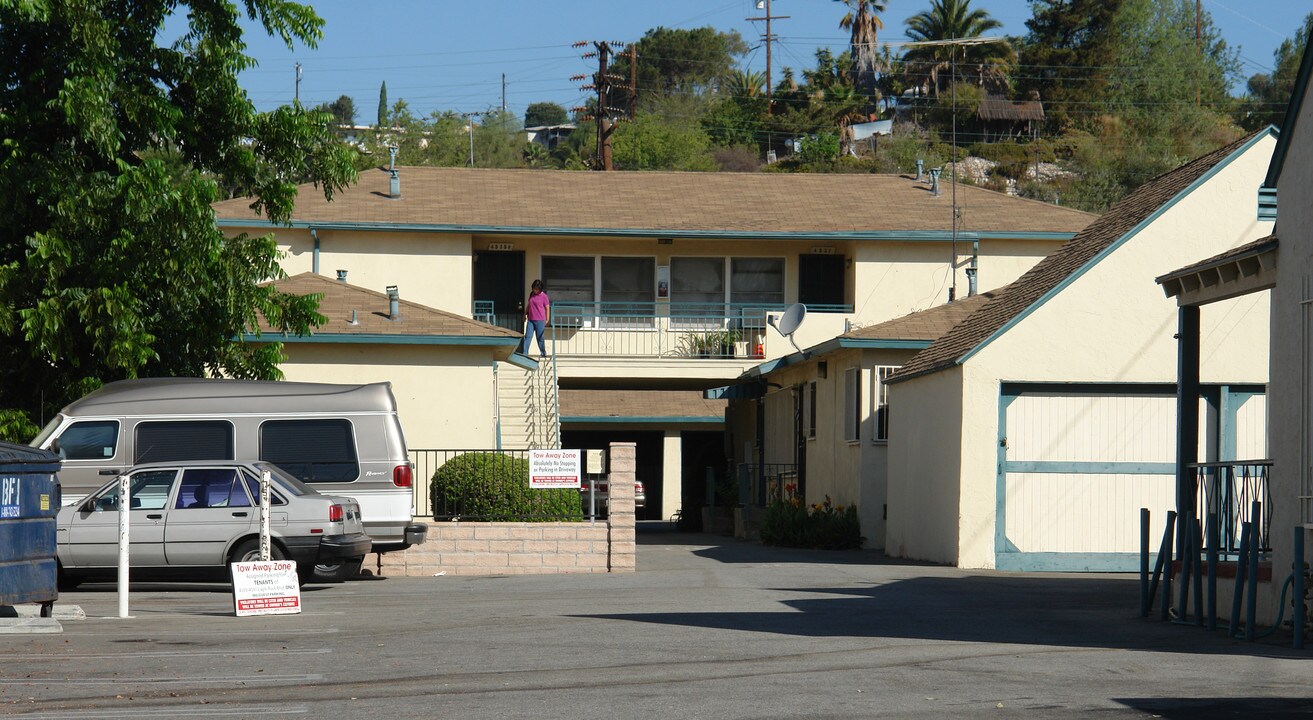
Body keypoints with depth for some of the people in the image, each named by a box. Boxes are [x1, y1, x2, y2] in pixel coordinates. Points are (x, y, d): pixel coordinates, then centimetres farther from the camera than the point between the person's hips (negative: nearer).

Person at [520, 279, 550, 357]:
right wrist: (525, 315, 23)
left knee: (540, 337, 2)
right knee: (527, 336, -2)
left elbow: (547, 308, -4)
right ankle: (524, 353, -3)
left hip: (540, 321, -5)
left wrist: (547, 320, -5)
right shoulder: (531, 294, 10)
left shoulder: (544, 296, -7)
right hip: (530, 320, 5)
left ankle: (543, 353, 16)